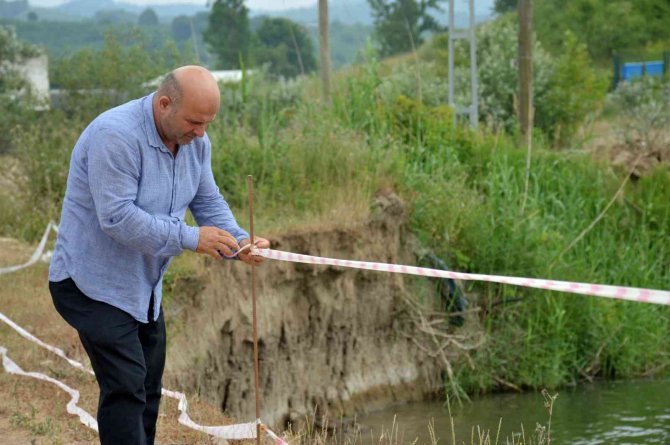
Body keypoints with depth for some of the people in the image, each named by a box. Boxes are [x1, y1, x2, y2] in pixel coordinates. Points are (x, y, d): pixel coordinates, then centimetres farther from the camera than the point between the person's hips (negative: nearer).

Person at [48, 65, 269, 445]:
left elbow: (208, 202, 7)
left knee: (149, 388, 13)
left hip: (144, 285, 9)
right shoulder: (116, 135, -27)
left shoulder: (195, 141, 1)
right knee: (125, 388, -15)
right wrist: (190, 238, -29)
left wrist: (239, 242, -13)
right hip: (96, 284, -9)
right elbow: (117, 217, -31)